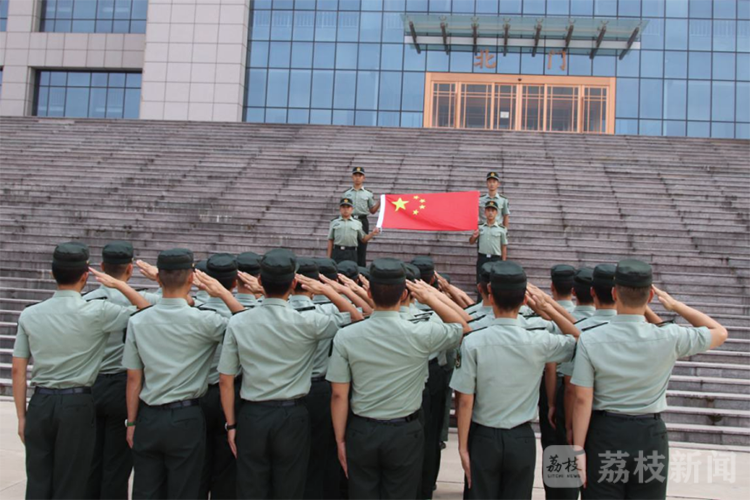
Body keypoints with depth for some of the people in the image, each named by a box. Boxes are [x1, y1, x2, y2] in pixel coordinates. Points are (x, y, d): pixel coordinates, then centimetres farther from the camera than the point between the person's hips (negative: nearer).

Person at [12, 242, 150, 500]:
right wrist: (119, 284, -5)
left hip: (40, 403, 4)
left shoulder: (30, 314, 0)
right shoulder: (97, 312, -12)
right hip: (77, 405, -3)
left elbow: (18, 370, 3)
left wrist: (21, 416, 10)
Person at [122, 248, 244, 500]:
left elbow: (133, 378, 1)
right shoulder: (203, 321, -14)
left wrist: (131, 422, 9)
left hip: (148, 419, 3)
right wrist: (224, 293, -2)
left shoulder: (137, 321, -4)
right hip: (185, 420, -3)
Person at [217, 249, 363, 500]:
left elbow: (226, 380, -1)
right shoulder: (307, 323, -13)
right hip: (292, 416, -2)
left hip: (252, 416, 2)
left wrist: (231, 424, 8)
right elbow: (357, 319, 1)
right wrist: (326, 290, 3)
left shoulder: (237, 323, -7)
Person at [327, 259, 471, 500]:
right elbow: (463, 327, 5)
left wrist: (340, 440, 4)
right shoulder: (422, 335, -14)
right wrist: (432, 298, 4)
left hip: (361, 433, 1)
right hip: (404, 434, -1)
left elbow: (339, 395, -6)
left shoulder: (346, 336, -11)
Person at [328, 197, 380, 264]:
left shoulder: (357, 223, 12)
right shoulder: (334, 222, 11)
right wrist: (328, 256, 6)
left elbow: (363, 239, 16)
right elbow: (330, 240, 10)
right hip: (337, 252, -1)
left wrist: (372, 234, -2)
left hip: (351, 253, 1)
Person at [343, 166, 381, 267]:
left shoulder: (368, 194, 8)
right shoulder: (346, 193, 10)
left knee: (362, 247, 0)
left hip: (362, 221, -1)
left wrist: (380, 201, -5)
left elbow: (372, 210, 10)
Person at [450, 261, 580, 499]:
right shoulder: (538, 342, -12)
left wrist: (463, 447, -3)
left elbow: (465, 401, -12)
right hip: (522, 440, 1)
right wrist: (549, 309, 4)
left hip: (483, 439, -1)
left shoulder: (473, 342, -15)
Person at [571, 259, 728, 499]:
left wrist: (578, 449, -4)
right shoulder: (669, 338, -10)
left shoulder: (590, 340, -12)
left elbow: (583, 399, -11)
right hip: (651, 434, 1)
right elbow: (720, 332, 8)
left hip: (605, 434, -1)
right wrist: (676, 305, 11)